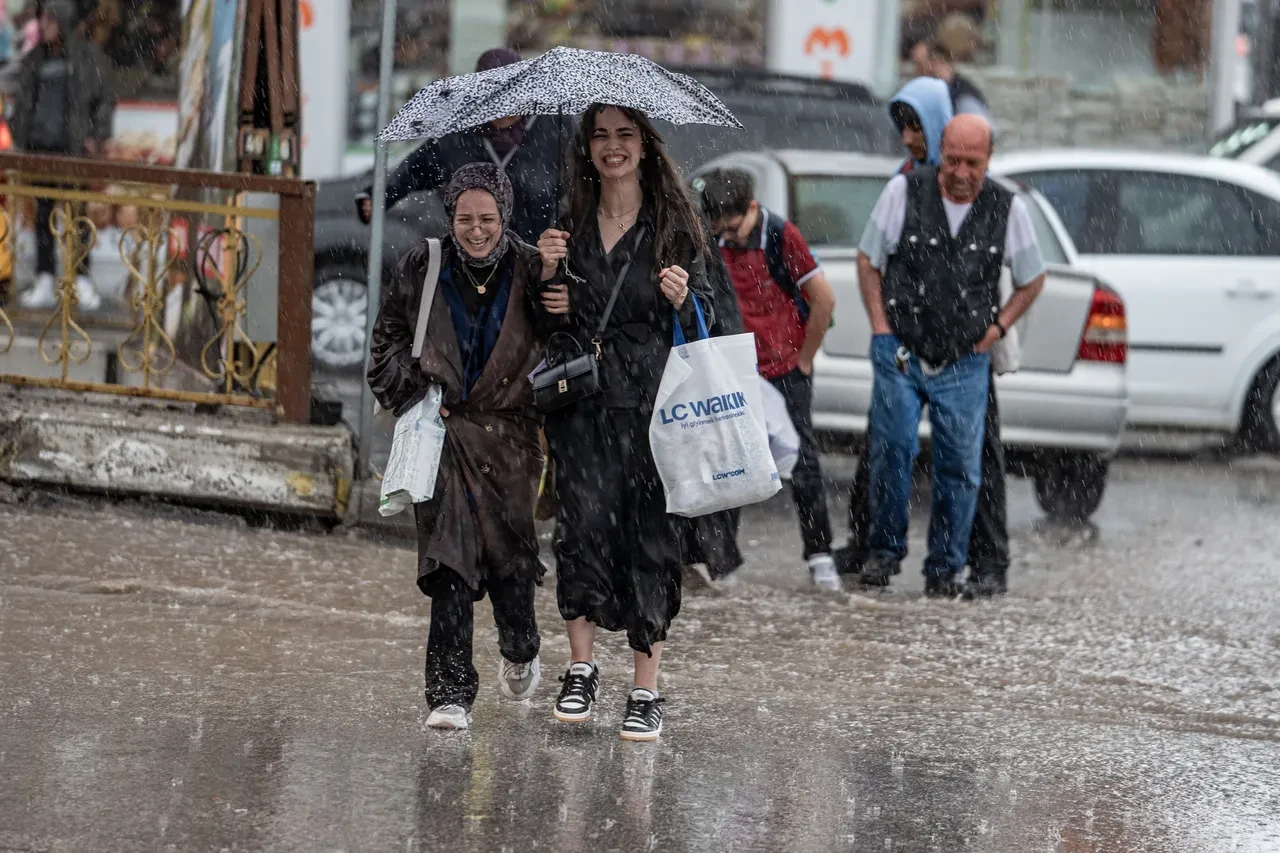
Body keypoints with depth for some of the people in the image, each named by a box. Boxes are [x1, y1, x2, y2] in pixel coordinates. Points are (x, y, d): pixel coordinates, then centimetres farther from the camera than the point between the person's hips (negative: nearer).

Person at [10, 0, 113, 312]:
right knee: (42, 215, 2)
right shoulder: (33, 61, 13)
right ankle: (45, 285, 4)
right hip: (40, 148, 4)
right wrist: (19, 142, 9)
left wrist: (96, 137, -6)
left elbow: (105, 101, 4)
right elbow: (21, 105, 18)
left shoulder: (89, 58, 3)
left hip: (74, 148, -4)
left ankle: (83, 281, 3)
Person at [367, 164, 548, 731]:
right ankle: (450, 693, -9)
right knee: (451, 556, -10)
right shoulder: (424, 268, 0)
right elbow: (388, 339, 11)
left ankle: (519, 653, 39)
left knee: (509, 551, 7)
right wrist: (414, 395, 1)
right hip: (443, 430, 0)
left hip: (508, 434, 0)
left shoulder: (529, 270, -3)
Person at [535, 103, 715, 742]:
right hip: (581, 396, 2)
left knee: (648, 532, -4)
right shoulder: (570, 224, 11)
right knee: (585, 519, -13)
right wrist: (548, 272, -6)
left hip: (651, 399, -2)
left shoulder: (675, 223, 4)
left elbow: (701, 321, 5)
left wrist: (683, 300, -16)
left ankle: (646, 692, 3)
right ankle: (581, 670, 0)